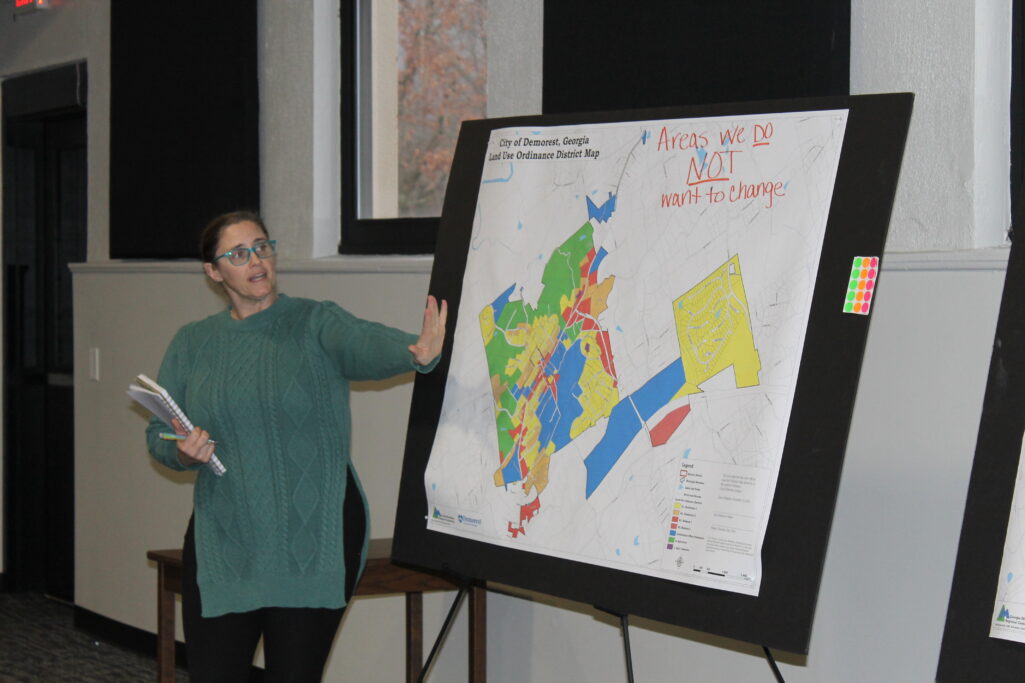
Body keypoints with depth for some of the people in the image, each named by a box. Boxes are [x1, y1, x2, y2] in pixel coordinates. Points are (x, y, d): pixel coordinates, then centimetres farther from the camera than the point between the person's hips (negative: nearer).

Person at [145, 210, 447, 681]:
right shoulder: (191, 345, 9)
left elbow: (365, 344, -24)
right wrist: (182, 451, -13)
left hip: (312, 541, -2)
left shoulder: (316, 324, -3)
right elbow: (157, 434, 11)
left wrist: (415, 353, -46)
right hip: (224, 546, 3)